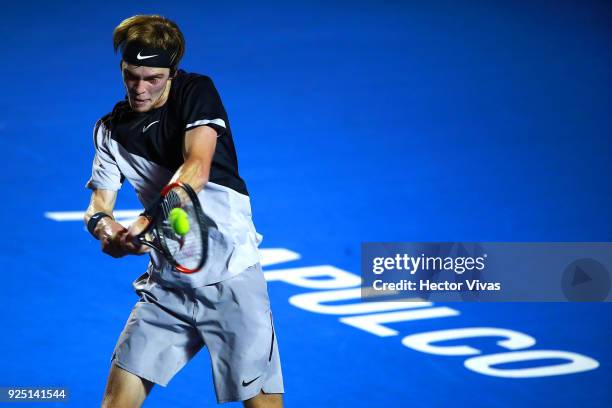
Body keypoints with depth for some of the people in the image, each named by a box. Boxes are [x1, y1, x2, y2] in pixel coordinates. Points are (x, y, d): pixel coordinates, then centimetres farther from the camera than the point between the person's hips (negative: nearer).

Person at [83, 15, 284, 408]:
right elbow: (100, 201, 6)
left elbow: (197, 168, -19)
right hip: (167, 282, 5)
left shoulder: (197, 92, -4)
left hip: (230, 273, -4)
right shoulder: (111, 130, 10)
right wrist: (101, 222, -20)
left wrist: (150, 220, -34)